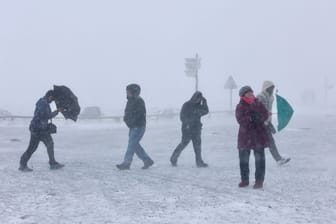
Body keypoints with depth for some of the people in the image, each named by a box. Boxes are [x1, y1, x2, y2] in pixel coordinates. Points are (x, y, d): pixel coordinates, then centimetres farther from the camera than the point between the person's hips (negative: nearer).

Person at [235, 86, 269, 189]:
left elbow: (265, 116, -3)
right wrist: (251, 118, -28)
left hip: (258, 135, 1)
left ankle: (259, 181, 8)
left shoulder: (258, 104, 6)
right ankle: (244, 180, 23)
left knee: (259, 159, 0)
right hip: (245, 135, -1)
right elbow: (240, 120, -15)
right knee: (243, 159, 8)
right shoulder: (240, 107, -2)